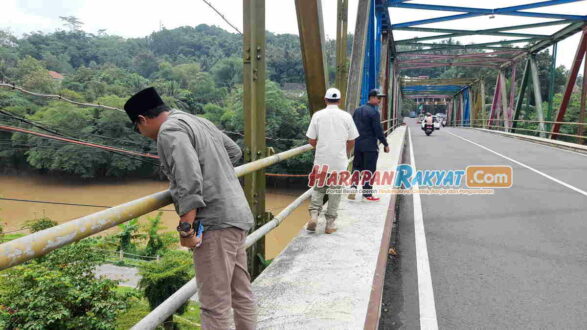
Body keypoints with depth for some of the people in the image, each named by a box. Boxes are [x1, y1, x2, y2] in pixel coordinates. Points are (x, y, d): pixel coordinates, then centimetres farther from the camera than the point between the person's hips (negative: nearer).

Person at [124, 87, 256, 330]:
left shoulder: (170, 130, -9)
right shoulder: (198, 121, 18)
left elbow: (189, 180, -22)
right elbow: (234, 151, 26)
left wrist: (185, 227, -20)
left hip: (216, 222, -10)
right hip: (236, 215, 10)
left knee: (214, 302, -4)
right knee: (241, 293, 16)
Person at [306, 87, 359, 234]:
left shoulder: (318, 115, -4)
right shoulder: (346, 116, -2)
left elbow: (311, 141, -1)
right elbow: (351, 141, 3)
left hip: (321, 161, 0)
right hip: (339, 161, 0)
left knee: (318, 189, 16)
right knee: (335, 192, 10)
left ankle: (314, 215, -1)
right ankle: (330, 224, 15)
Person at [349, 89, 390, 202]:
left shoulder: (358, 110, 9)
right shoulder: (374, 112, -13)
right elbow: (378, 130, -15)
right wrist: (385, 144, -6)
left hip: (357, 145, 6)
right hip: (370, 146, -6)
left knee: (356, 167, 15)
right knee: (369, 170, 3)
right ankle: (367, 194, 10)